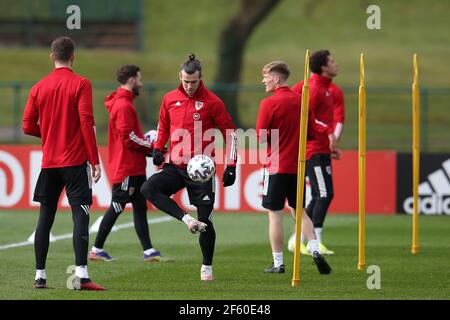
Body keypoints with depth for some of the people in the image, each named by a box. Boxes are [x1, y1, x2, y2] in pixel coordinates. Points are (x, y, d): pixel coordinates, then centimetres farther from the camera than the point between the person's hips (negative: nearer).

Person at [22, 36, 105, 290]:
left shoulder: (39, 88, 6)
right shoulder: (81, 84, -6)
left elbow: (29, 126, 6)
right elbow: (87, 123, -12)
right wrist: (95, 160, -10)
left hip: (49, 162, 4)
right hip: (76, 161, -4)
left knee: (45, 217, 10)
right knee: (80, 214, -8)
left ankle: (40, 275, 12)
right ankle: (81, 274, -19)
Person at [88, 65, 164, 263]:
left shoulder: (122, 103, 17)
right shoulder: (123, 106, -15)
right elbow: (128, 137, -20)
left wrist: (147, 145, 8)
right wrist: (151, 147, -10)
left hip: (134, 168, 10)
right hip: (126, 168, -10)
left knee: (140, 206, 8)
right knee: (117, 207, -5)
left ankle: (148, 250, 7)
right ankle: (97, 249, 2)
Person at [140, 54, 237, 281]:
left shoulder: (212, 102, -5)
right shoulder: (170, 99, 6)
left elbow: (230, 132, 0)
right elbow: (163, 126, 22)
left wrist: (231, 166, -6)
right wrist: (158, 148, 4)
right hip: (175, 167, 4)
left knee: (205, 220, -3)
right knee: (148, 188, -22)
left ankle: (207, 266, 13)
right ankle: (186, 219, -23)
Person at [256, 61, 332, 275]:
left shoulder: (269, 103, -12)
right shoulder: (301, 101, 4)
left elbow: (260, 136, -14)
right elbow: (312, 133, 8)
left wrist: (272, 139, 6)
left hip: (276, 166, -5)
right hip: (297, 166, 5)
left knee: (275, 214, 2)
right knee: (299, 211, 17)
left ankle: (278, 263, 4)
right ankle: (315, 251, 1)